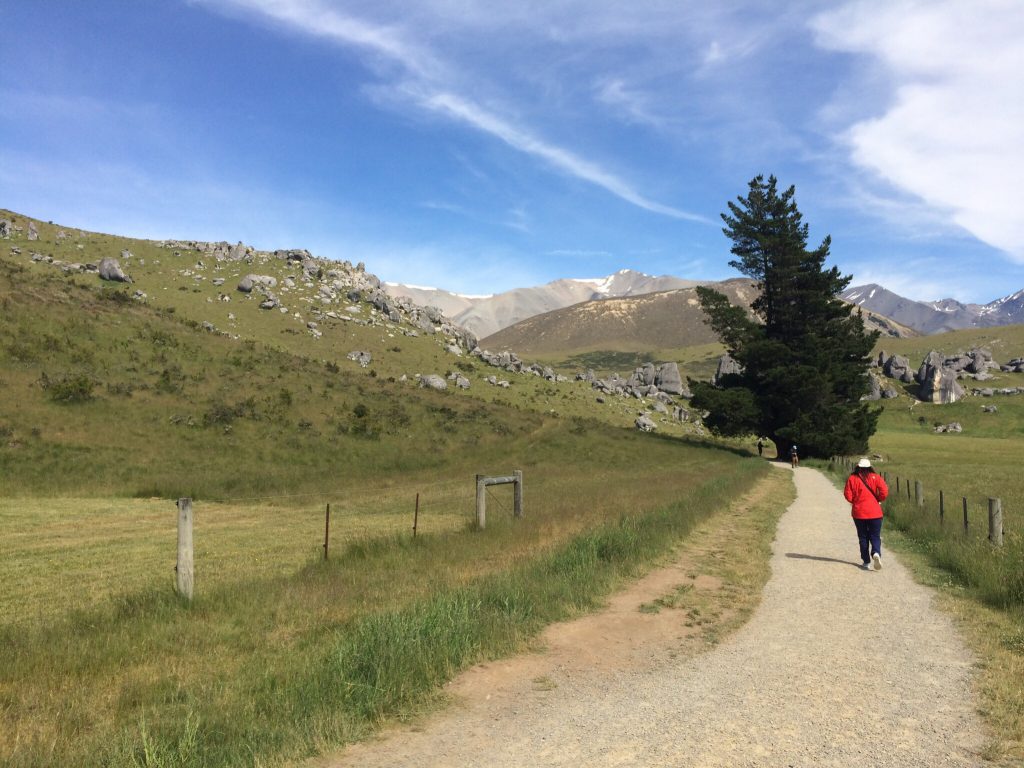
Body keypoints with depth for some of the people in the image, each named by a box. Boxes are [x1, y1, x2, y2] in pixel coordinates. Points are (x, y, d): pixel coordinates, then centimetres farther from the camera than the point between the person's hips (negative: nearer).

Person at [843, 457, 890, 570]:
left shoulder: (852, 479, -3)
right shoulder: (876, 477, -2)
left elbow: (848, 495, -7)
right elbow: (884, 491, -12)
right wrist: (879, 500, 7)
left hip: (859, 513, 0)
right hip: (875, 513, 0)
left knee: (863, 538, 10)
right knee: (875, 536, 7)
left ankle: (866, 562, 10)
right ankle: (876, 553, -21)